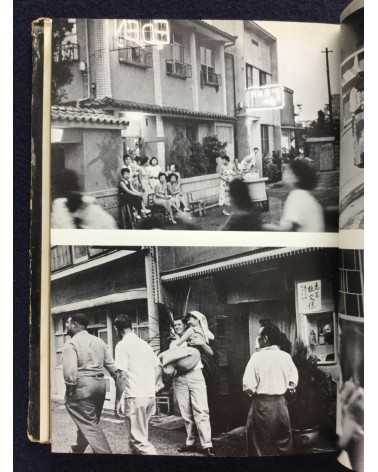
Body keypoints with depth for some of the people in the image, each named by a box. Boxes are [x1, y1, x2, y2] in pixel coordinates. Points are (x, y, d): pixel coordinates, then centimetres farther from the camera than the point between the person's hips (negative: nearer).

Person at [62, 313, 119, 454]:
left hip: (82, 385, -8)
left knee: (89, 425, -2)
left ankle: (104, 452, -7)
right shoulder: (99, 341, 12)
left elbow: (70, 370, -18)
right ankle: (78, 449, 40)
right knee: (90, 421, 21)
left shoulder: (71, 344, -7)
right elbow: (111, 365, 8)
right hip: (100, 384, 8)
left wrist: (70, 389, -9)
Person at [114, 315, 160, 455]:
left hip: (134, 397, -7)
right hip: (151, 395, 7)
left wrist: (118, 400, -8)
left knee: (139, 439, -2)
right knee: (139, 433, 21)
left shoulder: (122, 345, -7)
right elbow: (157, 369, 14)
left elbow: (121, 375, -13)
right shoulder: (145, 344, 13)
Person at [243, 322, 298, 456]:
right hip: (281, 402, 4)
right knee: (284, 444, 19)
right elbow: (293, 382, 8)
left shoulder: (257, 356, -13)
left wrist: (253, 391, 5)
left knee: (261, 446, 8)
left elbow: (248, 386, -15)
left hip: (261, 404, -4)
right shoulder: (286, 356, -1)